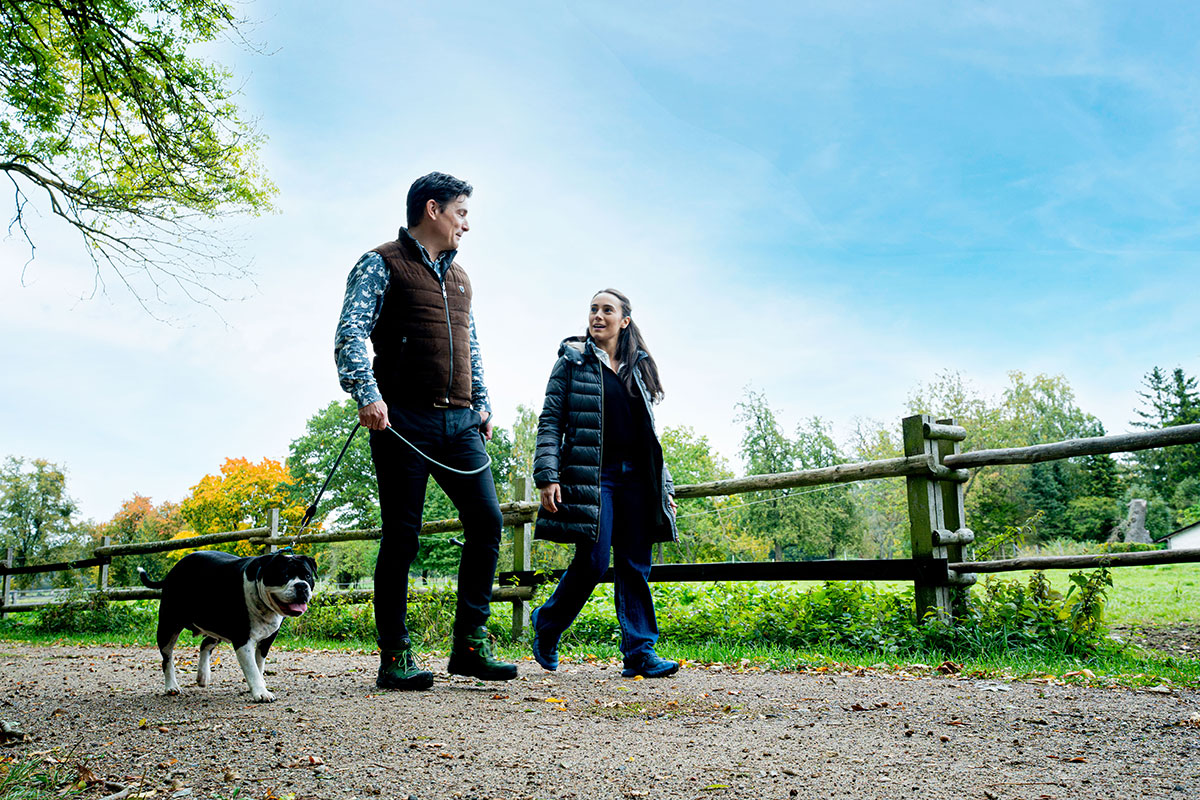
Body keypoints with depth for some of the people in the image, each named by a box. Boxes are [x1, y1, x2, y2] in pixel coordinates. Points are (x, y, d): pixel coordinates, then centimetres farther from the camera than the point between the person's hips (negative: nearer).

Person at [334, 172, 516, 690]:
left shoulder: (459, 277, 24)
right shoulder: (381, 265, 3)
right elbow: (351, 335, -9)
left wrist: (482, 405, 19)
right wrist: (367, 395, -24)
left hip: (459, 421, 6)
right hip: (404, 421, -6)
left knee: (486, 520, -2)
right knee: (401, 536, -3)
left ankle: (469, 645, 7)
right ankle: (394, 660, 7)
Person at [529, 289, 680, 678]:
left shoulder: (639, 368, 18)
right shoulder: (572, 361, 6)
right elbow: (550, 421, 0)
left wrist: (664, 486, 14)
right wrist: (548, 476, -11)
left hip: (636, 477, 4)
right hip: (591, 474, -4)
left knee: (635, 566, 0)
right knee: (591, 562, -9)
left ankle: (640, 652, 5)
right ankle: (546, 624, 17)